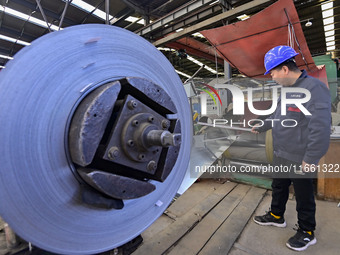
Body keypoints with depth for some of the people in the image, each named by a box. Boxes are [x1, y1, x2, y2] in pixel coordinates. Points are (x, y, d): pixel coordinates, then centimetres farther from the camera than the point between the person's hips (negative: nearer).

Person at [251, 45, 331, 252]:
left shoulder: (314, 88, -21)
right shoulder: (287, 90, 9)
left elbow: (320, 127, -26)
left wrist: (311, 158, -25)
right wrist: (262, 127, 30)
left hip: (300, 159, -9)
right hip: (281, 155, 9)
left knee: (303, 195, 11)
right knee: (278, 186, 22)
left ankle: (307, 233, 33)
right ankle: (276, 216, 43)